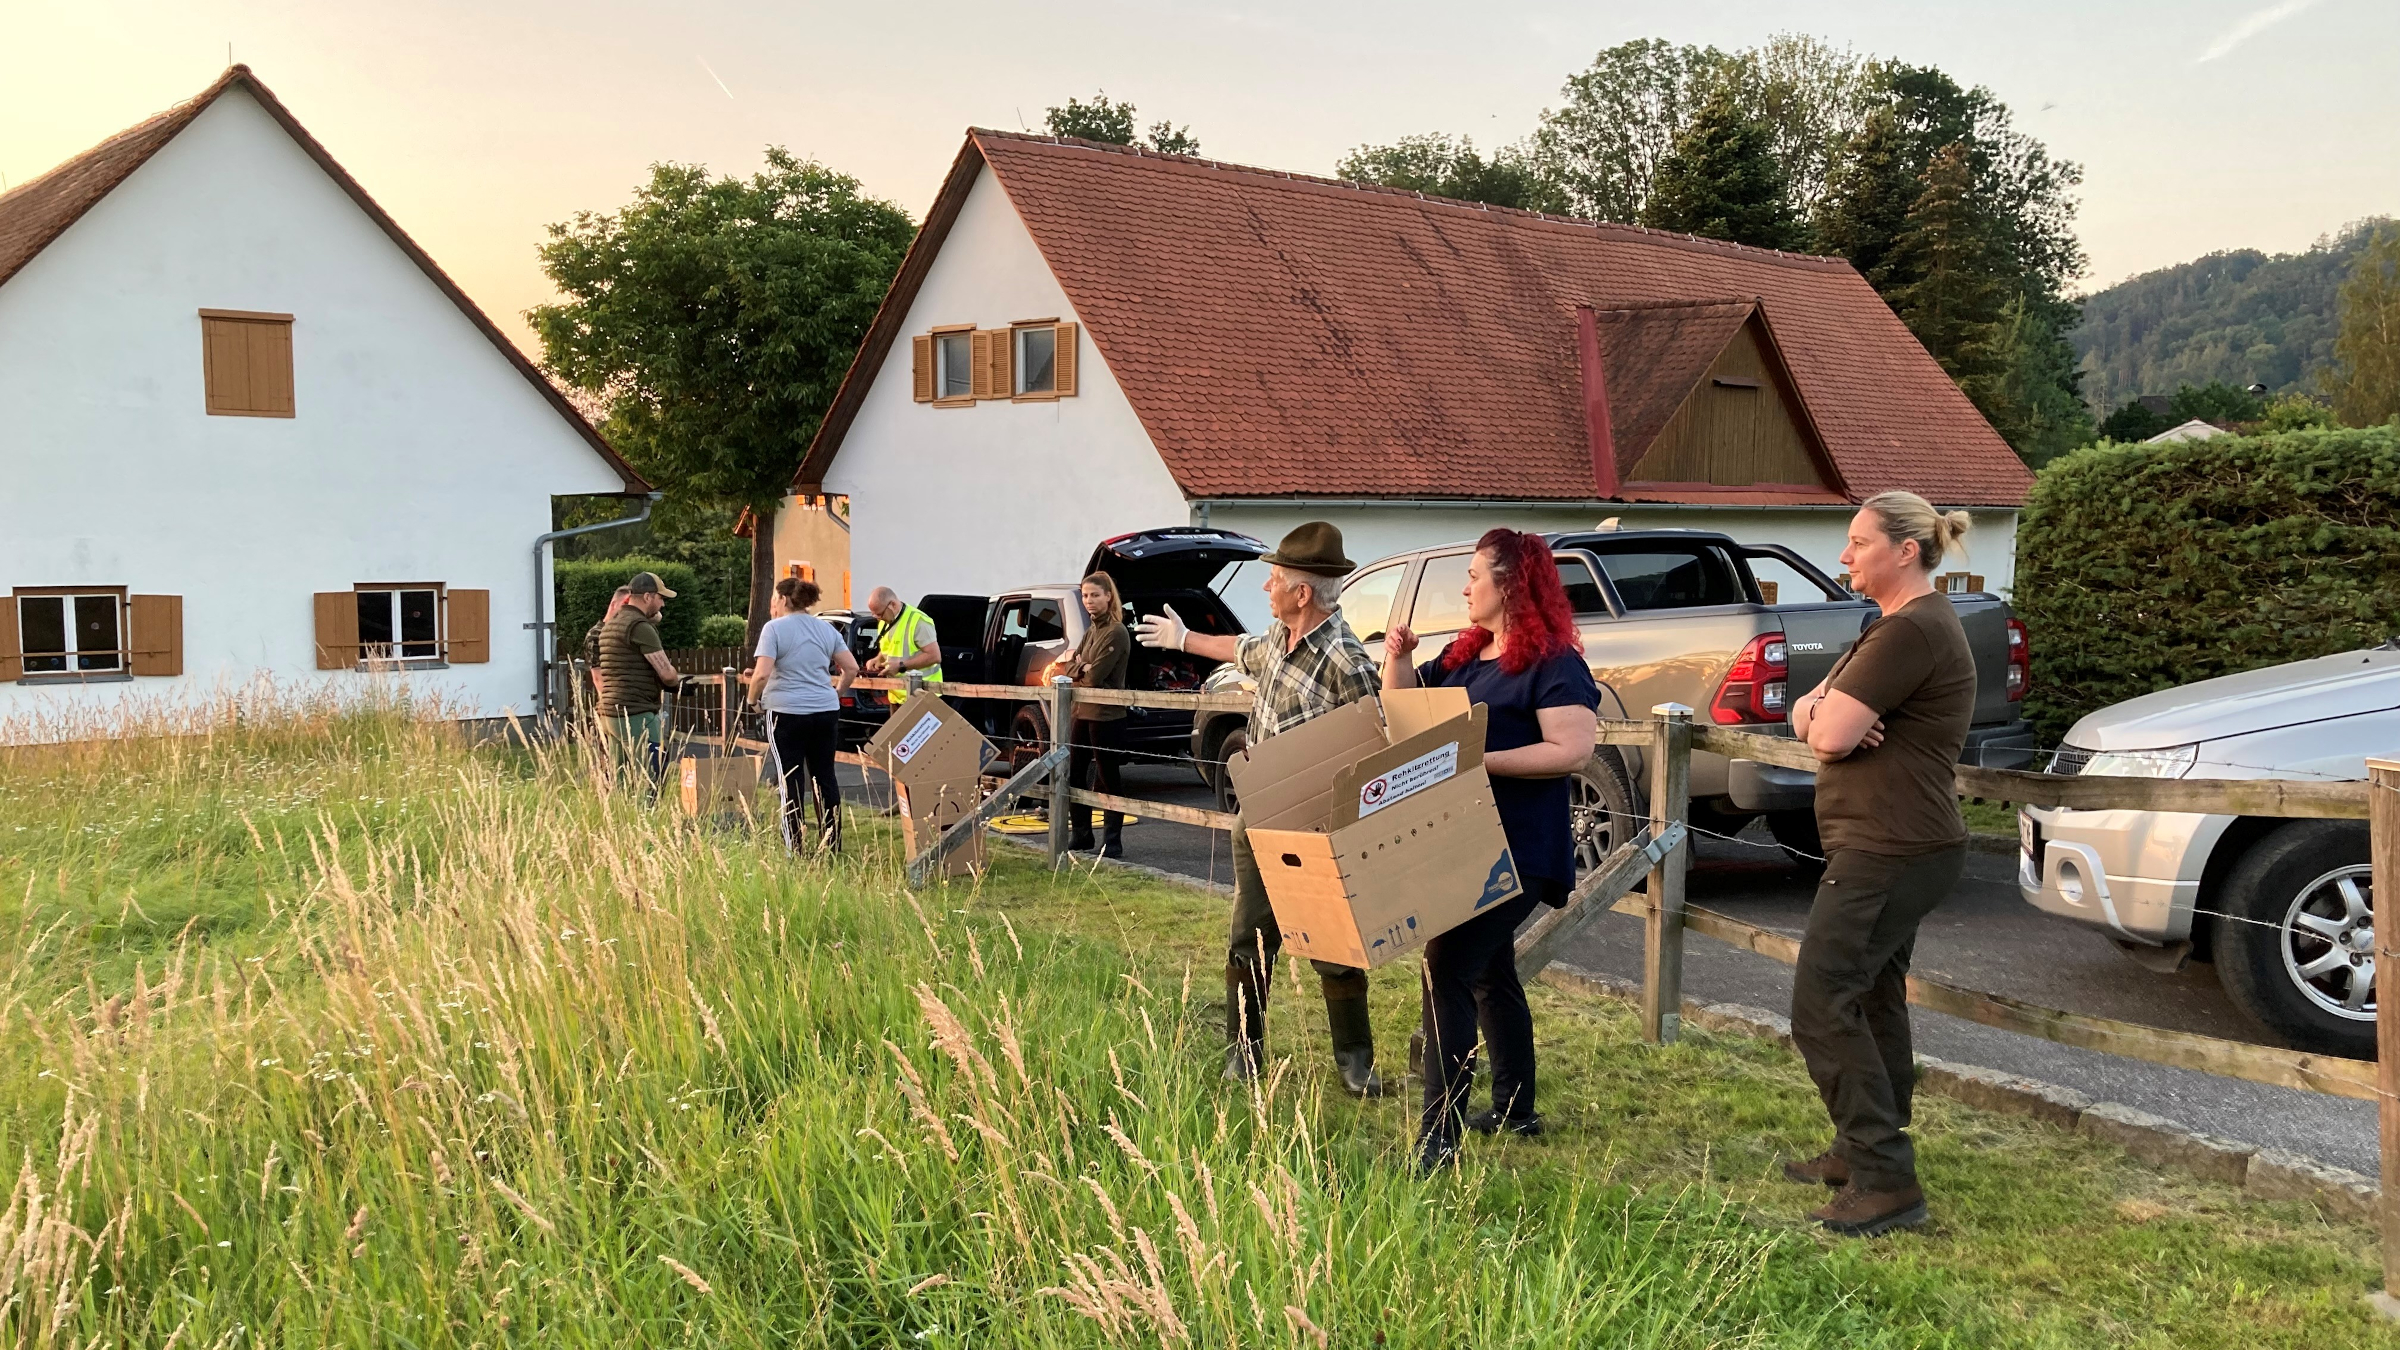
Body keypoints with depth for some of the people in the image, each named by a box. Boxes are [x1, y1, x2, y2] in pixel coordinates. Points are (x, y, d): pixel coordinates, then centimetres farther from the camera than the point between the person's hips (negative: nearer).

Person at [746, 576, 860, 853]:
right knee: (825, 776, 11)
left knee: (789, 781, 1)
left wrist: (753, 698, 2)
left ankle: (793, 848, 1)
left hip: (786, 712, -5)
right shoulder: (827, 629, 10)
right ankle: (832, 846, 14)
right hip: (826, 711, 5)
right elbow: (852, 669, 8)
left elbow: (762, 674, -15)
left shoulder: (774, 628, -7)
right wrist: (838, 692, 22)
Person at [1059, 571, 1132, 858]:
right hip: (1082, 713, 9)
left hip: (1106, 716, -9)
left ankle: (1113, 842, 5)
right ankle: (1081, 836, 24)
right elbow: (1069, 668, 8)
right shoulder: (1090, 632, 15)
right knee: (1075, 776, 12)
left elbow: (1095, 676, -19)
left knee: (1108, 779, -2)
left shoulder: (1116, 633, -13)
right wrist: (1080, 667, -11)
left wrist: (1079, 668, -1)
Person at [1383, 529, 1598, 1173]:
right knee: (1489, 973, 19)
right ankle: (1515, 1108, 34)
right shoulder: (1463, 654, 13)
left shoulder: (1553, 663, -13)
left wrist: (1480, 760, -25)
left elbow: (1571, 750, -22)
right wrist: (1397, 659, 4)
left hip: (1514, 851, -10)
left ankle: (1439, 1138, -14)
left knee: (1448, 975, -15)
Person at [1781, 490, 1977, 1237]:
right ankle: (1865, 1150, 29)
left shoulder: (1912, 630, -19)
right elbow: (1809, 716, 13)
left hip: (1890, 852, -11)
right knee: (1872, 999, 18)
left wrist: (1826, 718, -1)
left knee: (1822, 1005, -11)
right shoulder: (1894, 627, 17)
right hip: (1894, 847, 11)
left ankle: (1887, 1181, -8)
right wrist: (1819, 712, -11)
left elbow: (1831, 733, -24)